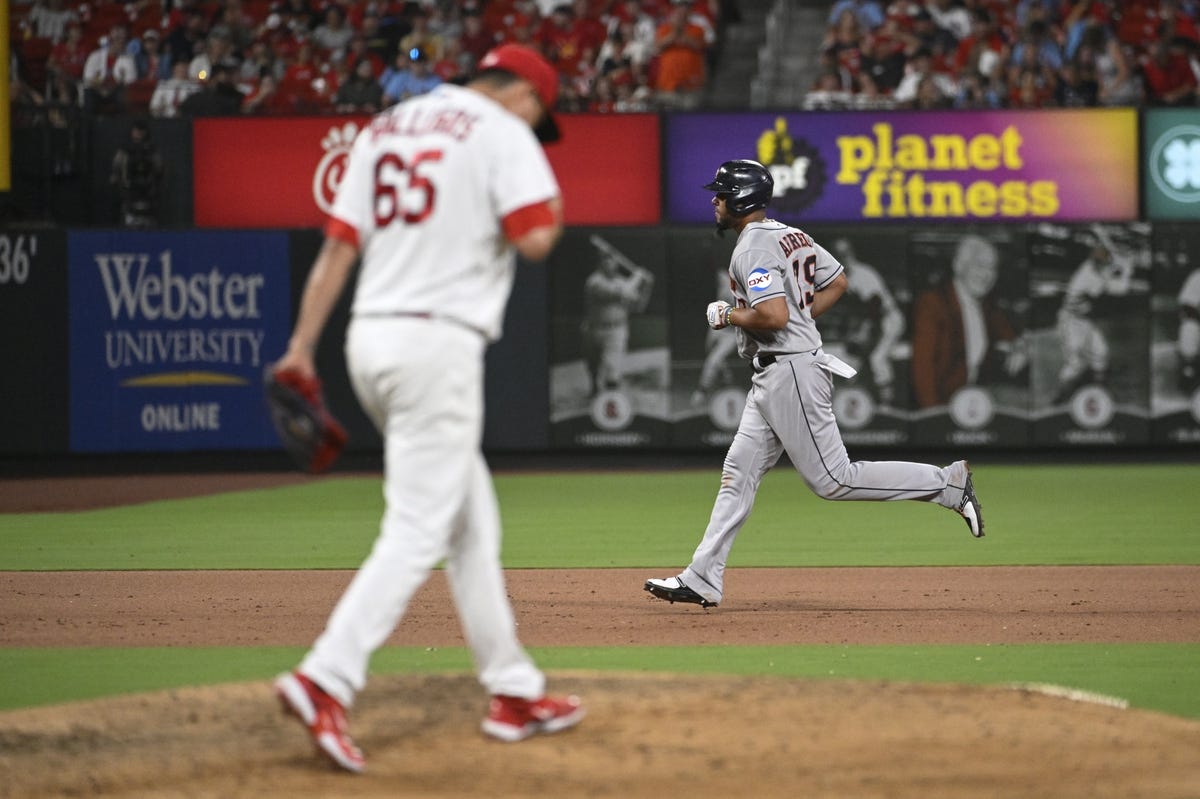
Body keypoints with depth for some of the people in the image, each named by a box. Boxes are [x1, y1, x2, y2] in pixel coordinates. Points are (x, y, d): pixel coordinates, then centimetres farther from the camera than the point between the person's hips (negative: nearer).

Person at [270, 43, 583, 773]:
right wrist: (550, 218, 9)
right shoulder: (502, 131, -3)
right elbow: (535, 240, -14)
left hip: (371, 339, 8)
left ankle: (514, 692, 20)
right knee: (417, 534, -10)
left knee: (472, 521, 17)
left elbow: (339, 243, 12)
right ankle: (325, 680, -23)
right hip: (439, 343, -8)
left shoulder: (385, 129, 17)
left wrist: (303, 344, 9)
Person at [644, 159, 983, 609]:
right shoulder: (790, 235, 14)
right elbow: (837, 282, 22)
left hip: (790, 374, -11)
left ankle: (945, 484, -5)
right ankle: (702, 580, 9)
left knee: (833, 480, -7)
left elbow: (773, 316, -29)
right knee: (739, 473, 9)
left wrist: (727, 315, -11)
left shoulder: (752, 249, -17)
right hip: (773, 375, 11)